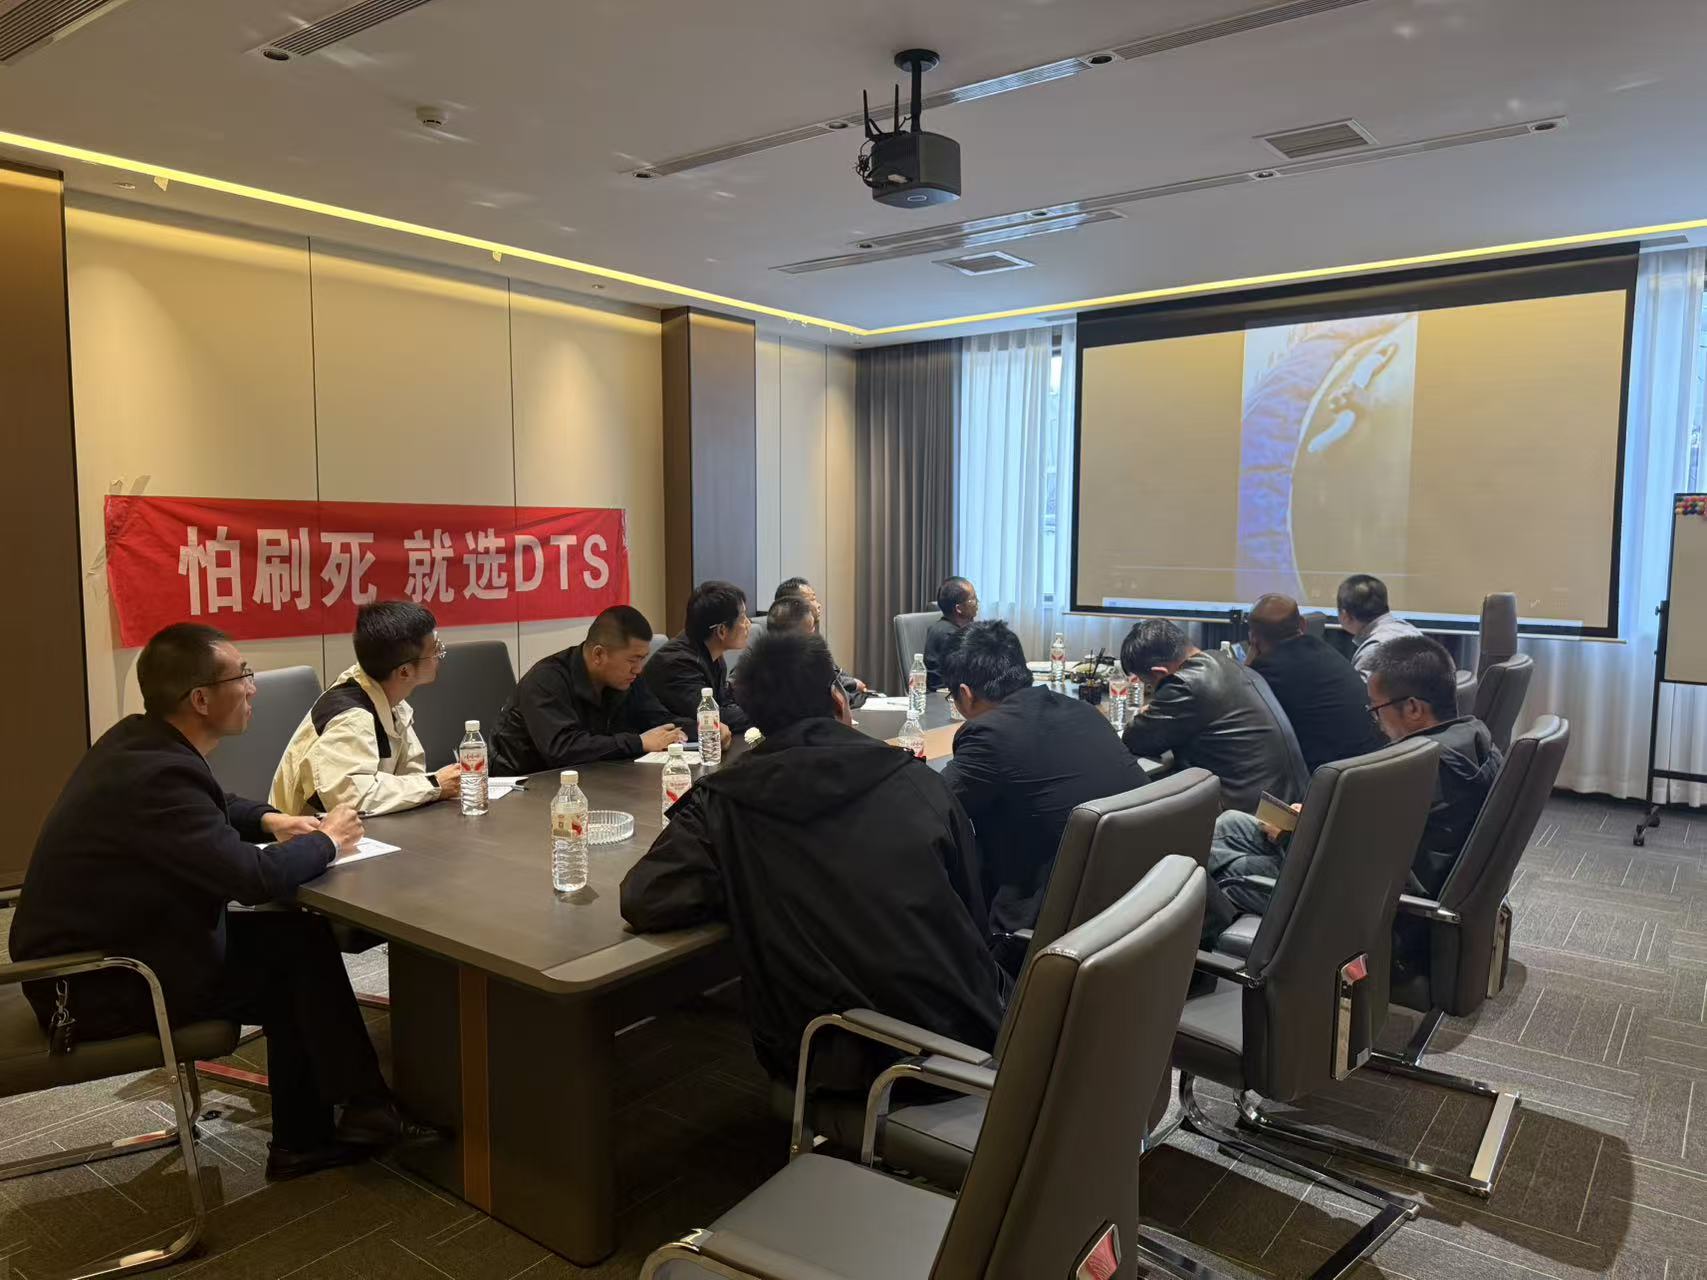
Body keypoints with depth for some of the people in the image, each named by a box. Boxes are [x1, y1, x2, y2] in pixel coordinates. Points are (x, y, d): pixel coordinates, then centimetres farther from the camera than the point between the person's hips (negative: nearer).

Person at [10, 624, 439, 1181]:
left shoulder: (140, 738, 1)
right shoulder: (159, 775, -30)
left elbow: (208, 806, 21)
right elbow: (256, 878, -33)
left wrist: (269, 819, 3)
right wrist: (326, 841, -13)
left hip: (99, 943, 9)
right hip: (96, 986, -9)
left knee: (290, 939, 4)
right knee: (304, 946, -7)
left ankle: (304, 1137, 11)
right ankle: (364, 1109, 9)